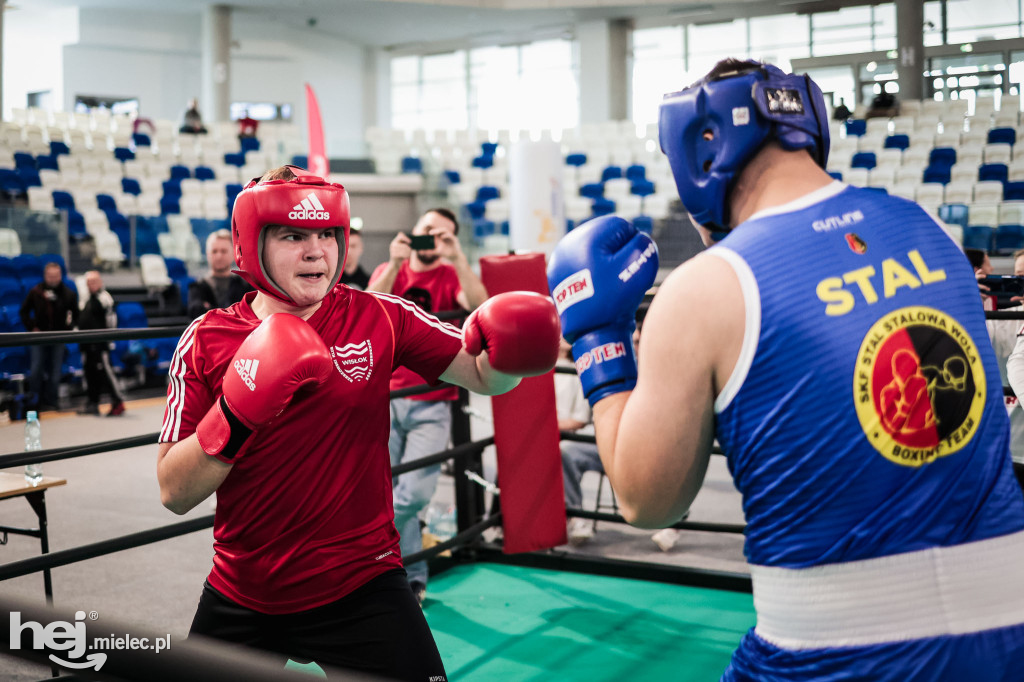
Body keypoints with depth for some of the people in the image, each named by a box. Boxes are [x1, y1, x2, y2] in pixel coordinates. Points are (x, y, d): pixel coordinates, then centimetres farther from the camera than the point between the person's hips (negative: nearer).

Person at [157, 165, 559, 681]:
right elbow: (175, 494, -10)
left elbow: (485, 377, -3)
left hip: (360, 588, -1)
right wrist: (237, 413, -26)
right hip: (241, 600, 2)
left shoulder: (380, 319, -5)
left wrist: (506, 350, -26)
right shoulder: (206, 342, -6)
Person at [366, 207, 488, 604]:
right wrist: (395, 264, -19)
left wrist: (457, 257, -22)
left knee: (414, 493, -11)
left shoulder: (452, 276, 4)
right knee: (385, 491, -1)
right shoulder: (388, 271, 9)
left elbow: (480, 306, -17)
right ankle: (412, 576, 15)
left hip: (432, 404, -1)